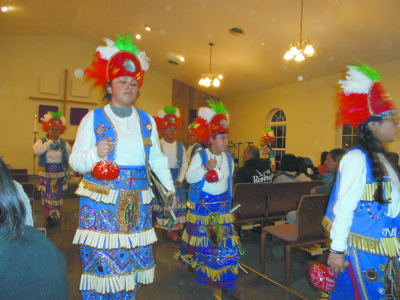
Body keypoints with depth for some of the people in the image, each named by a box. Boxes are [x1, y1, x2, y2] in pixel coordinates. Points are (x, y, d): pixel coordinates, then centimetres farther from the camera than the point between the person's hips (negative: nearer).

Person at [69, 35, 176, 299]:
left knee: (131, 259, 8)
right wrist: (95, 153, -21)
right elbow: (75, 160, -1)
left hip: (137, 201, 3)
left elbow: (158, 158, 16)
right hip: (101, 200, -3)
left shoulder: (146, 120, 10)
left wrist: (170, 188, 13)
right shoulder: (94, 118, 0)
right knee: (101, 260, -1)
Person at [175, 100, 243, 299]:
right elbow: (189, 177, -17)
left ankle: (225, 283, 11)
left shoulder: (229, 159, 4)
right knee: (199, 237, 13)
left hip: (221, 206, 3)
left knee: (225, 241, 0)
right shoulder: (200, 155, -9)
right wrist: (206, 167, -26)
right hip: (201, 205, -3)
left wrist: (228, 203, 15)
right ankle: (191, 261, 43)